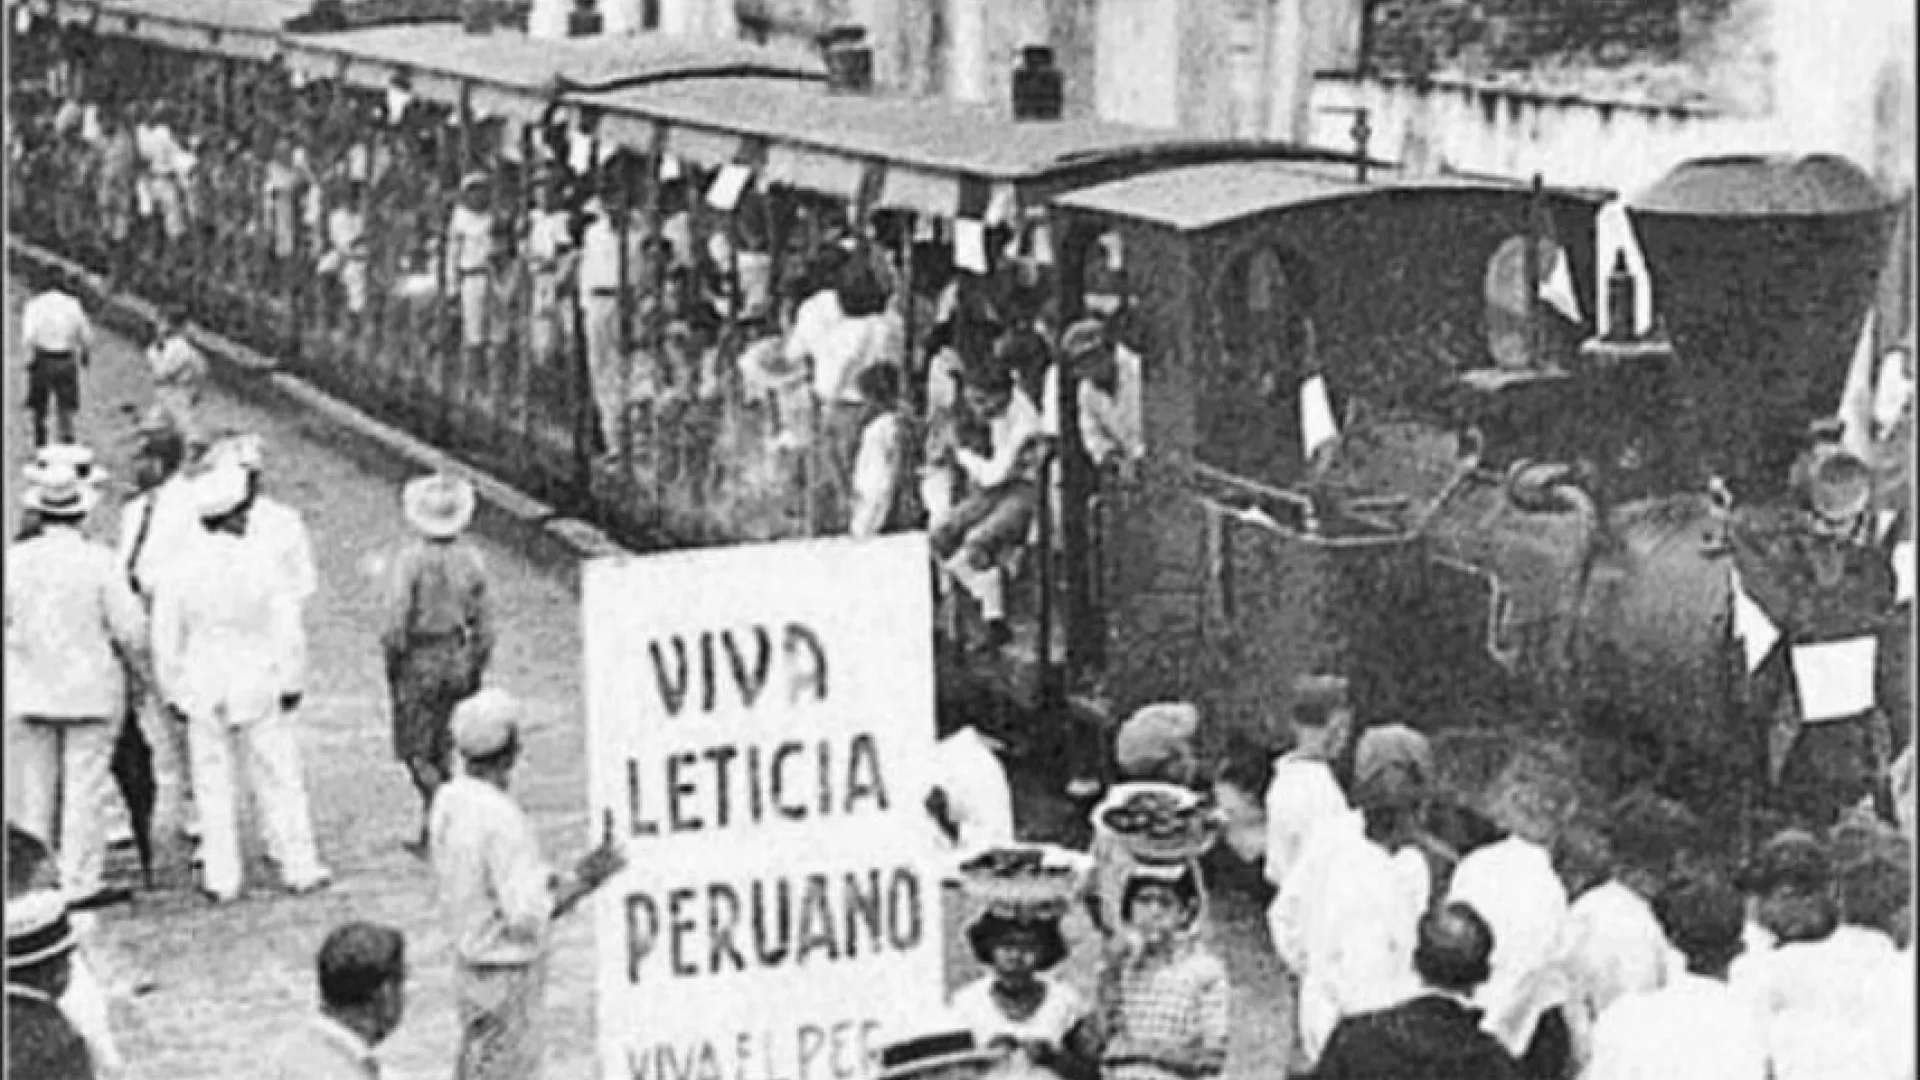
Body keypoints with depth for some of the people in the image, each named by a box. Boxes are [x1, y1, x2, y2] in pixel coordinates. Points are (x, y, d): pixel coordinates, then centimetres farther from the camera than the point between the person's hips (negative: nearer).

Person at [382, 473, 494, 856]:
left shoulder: (410, 559, -17)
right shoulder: (470, 558, -2)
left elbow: (396, 622, -18)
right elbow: (483, 625, 3)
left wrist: (391, 666, -3)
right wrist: (475, 672, 15)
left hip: (419, 664, -5)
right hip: (458, 660, 5)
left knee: (415, 752, 5)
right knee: (442, 748, 17)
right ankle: (430, 834, 20)